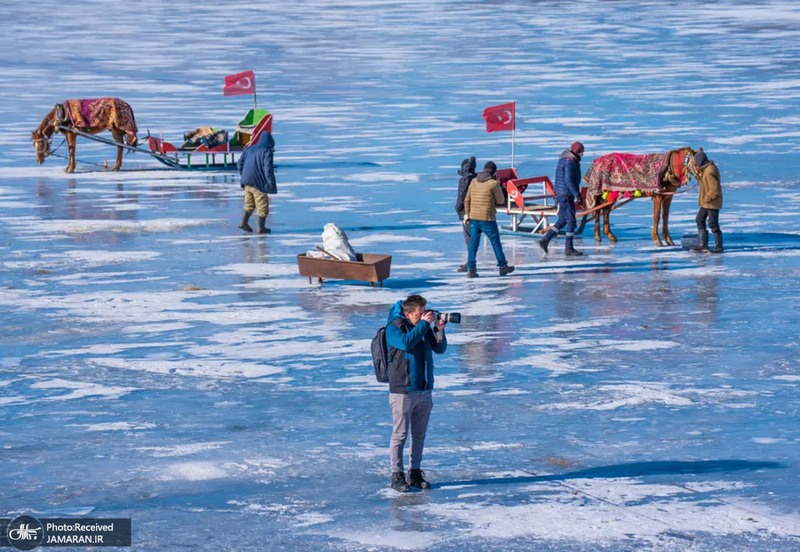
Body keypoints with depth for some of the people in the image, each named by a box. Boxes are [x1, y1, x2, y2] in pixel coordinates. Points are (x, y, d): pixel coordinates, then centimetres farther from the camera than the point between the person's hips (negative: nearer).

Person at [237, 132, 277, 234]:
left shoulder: (250, 149, 11)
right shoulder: (267, 152, -9)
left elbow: (240, 164, 12)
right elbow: (268, 169, -17)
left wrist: (244, 176, 20)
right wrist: (271, 184, -14)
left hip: (247, 182, 7)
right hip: (258, 183, -7)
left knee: (249, 203, 20)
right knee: (263, 205, 4)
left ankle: (244, 223, 14)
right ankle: (261, 228, 7)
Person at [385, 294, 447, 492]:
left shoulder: (425, 327, 9)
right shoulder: (394, 328, -8)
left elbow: (440, 349, 9)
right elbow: (405, 342, -28)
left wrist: (439, 330, -8)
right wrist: (423, 324, -21)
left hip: (424, 390, 6)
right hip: (402, 390, -6)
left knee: (419, 435, 10)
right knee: (400, 435, -2)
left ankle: (416, 472, 19)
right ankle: (397, 475, 3)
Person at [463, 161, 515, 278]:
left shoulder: (474, 181, 6)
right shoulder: (493, 183, -11)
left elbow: (467, 199, 10)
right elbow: (500, 201, -1)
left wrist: (466, 213, 17)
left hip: (473, 217, 5)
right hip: (487, 218, -5)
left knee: (473, 243, 6)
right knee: (496, 242, 9)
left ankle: (471, 269, 1)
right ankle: (502, 267, 19)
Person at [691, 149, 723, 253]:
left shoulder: (710, 172, -24)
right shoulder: (705, 169, 8)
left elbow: (714, 191, -26)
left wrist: (707, 199, -19)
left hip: (712, 202, -11)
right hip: (705, 202, 11)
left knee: (713, 224, -4)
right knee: (699, 220, 14)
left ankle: (719, 247, 4)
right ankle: (703, 245, 19)